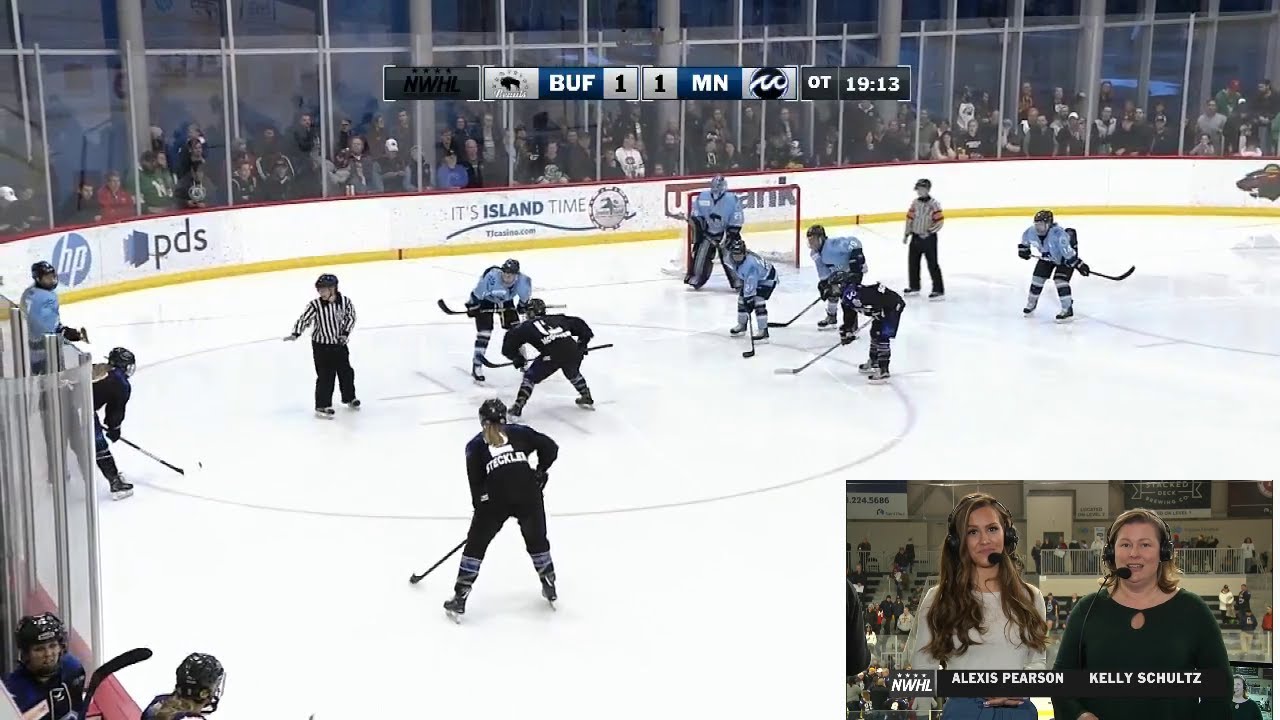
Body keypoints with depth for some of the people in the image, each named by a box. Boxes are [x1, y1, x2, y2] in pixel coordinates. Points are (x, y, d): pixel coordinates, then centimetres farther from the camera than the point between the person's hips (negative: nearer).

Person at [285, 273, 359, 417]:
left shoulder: (345, 302, -9)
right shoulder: (315, 305, -16)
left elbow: (351, 317, 3)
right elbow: (304, 319, -18)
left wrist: (345, 333, -7)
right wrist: (295, 334, -31)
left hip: (340, 344, 4)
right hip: (322, 346, -3)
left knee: (346, 372, 15)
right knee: (325, 376, -4)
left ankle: (349, 398, 37)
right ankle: (322, 406, 6)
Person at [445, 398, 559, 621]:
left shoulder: (476, 445, 19)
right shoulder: (520, 432, 21)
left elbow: (475, 480, 13)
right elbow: (550, 447, 12)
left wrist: (479, 506, 22)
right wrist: (540, 472, 25)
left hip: (495, 496, -1)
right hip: (528, 492, 1)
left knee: (476, 543, 11)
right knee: (537, 540, 23)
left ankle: (459, 599, 10)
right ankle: (550, 588, 31)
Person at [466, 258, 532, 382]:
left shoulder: (522, 280, -29)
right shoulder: (492, 277, -41)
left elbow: (527, 287, -3)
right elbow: (478, 292, -25)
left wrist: (524, 303, 6)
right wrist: (472, 305, -18)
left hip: (506, 301, 4)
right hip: (486, 299, -4)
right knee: (484, 331, -13)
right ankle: (477, 365, -6)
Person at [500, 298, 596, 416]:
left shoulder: (526, 326, 21)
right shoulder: (557, 319, 30)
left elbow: (510, 341, 18)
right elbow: (578, 324, 30)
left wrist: (517, 358, 29)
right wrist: (582, 343, 38)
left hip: (552, 354, -4)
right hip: (573, 351, 4)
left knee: (530, 377, 13)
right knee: (573, 373, 36)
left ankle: (517, 407, 3)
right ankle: (587, 398, 41)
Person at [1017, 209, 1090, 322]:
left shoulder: (1058, 234, -42)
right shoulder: (1031, 232, -23)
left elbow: (1068, 252, -41)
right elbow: (1025, 238, 4)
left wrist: (1078, 264, -41)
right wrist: (1023, 249, 7)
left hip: (1065, 256, -7)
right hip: (1048, 257, 7)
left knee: (1060, 280, -20)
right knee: (1038, 277, 5)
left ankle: (1068, 310, -11)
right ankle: (1031, 304, 28)